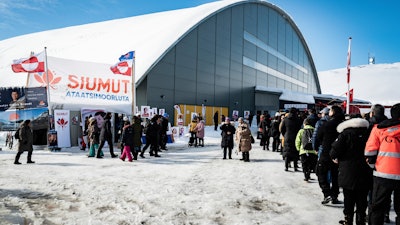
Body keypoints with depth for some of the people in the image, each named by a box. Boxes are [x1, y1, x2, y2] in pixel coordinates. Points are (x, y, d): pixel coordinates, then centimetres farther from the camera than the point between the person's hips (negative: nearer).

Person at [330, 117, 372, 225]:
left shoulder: (345, 134, -10)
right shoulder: (367, 132, 1)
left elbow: (335, 151, -14)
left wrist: (336, 158, 7)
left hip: (349, 174, -3)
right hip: (365, 174, 4)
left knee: (349, 200, 9)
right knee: (362, 201, 14)